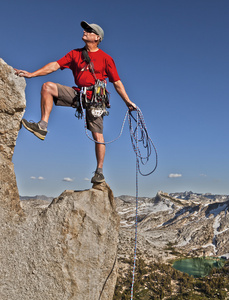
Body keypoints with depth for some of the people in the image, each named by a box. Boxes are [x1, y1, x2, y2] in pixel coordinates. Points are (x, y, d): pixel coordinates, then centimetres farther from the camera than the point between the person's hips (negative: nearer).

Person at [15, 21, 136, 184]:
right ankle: (43, 126, -18)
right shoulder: (75, 54, 13)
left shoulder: (106, 58, 2)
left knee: (98, 136, -8)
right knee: (48, 86, -13)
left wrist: (128, 101, -1)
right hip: (78, 94, 4)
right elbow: (55, 65, 6)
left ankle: (99, 172, 3)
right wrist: (32, 74, -2)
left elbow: (117, 82, 4)